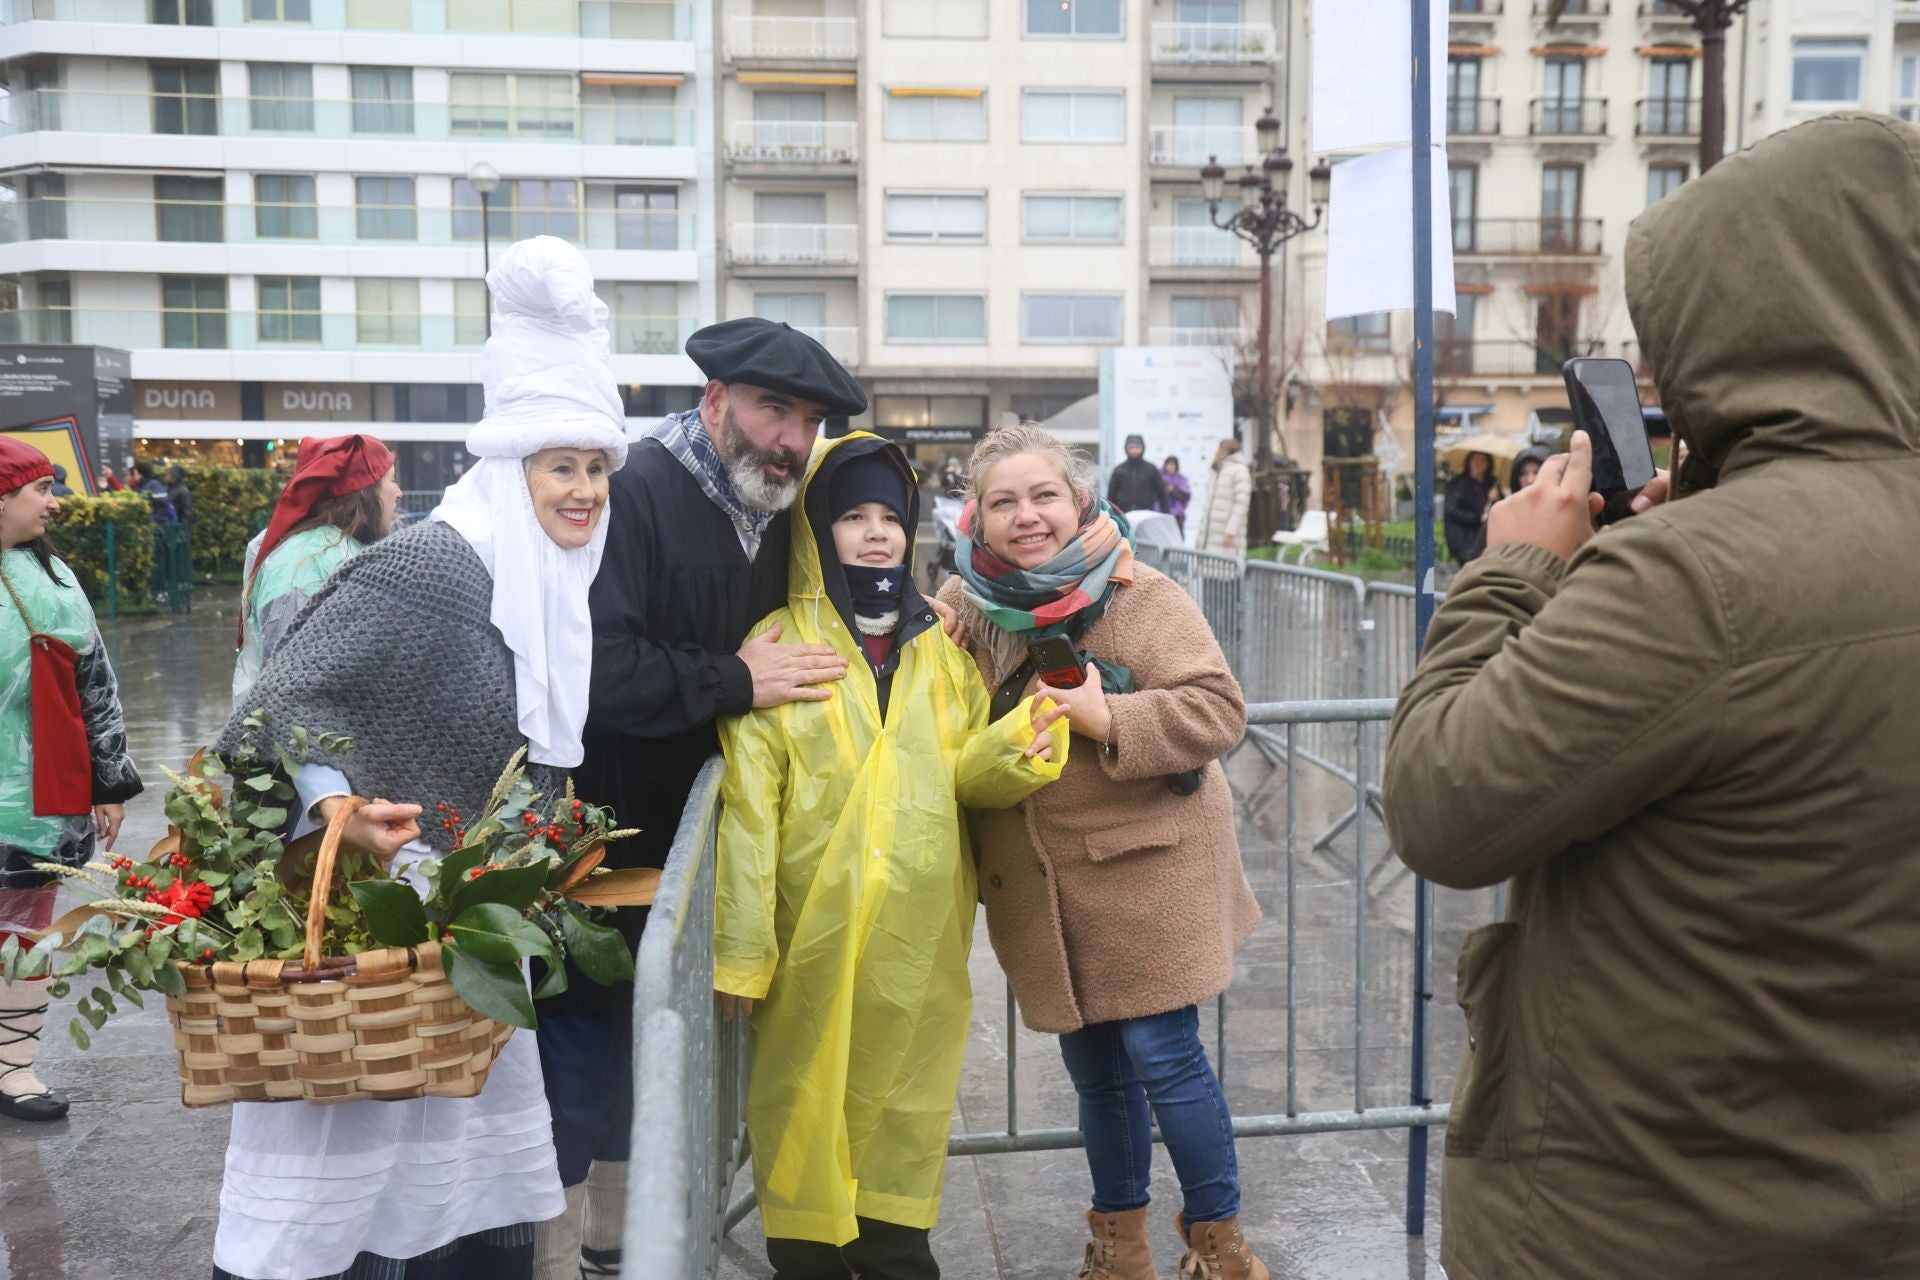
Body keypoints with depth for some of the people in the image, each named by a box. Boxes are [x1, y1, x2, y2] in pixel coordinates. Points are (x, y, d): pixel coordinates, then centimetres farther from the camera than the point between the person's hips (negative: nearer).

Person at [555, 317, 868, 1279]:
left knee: (644, 1049, 21)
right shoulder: (636, 497, -21)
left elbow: (789, 646, 18)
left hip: (689, 847, 8)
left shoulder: (775, 518, 6)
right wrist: (735, 681, -24)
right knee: (583, 1056, 3)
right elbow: (597, 668, -33)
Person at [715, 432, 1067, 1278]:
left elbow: (962, 773, 6)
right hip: (814, 933, -3)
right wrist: (741, 951, -11)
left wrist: (1019, 741, -15)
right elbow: (749, 805, -7)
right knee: (808, 1104, 6)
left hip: (921, 936, 4)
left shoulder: (939, 646, 11)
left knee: (903, 1105, 13)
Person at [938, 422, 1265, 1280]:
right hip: (1040, 889, 5)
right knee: (1092, 1065, 16)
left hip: (1144, 873, -5)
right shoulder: (967, 610, 4)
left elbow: (1218, 709, -17)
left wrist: (1106, 718, -26)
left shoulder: (1140, 599, -11)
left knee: (1162, 1055, 0)